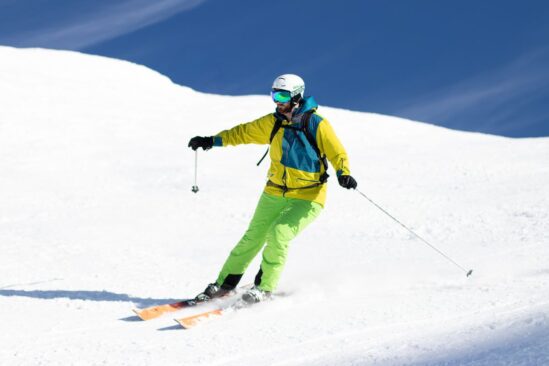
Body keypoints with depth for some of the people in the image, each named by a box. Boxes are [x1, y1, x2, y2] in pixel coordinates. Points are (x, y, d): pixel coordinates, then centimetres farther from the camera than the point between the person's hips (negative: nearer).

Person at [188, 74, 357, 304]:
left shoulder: (316, 124, -13)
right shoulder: (273, 122, 2)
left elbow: (336, 152, -17)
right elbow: (245, 132, 13)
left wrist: (343, 174, -35)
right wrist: (213, 141, 9)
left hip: (307, 198, -5)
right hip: (274, 194, 5)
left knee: (279, 233, -22)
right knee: (253, 237, 5)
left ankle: (265, 288, -7)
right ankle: (224, 284, 17)